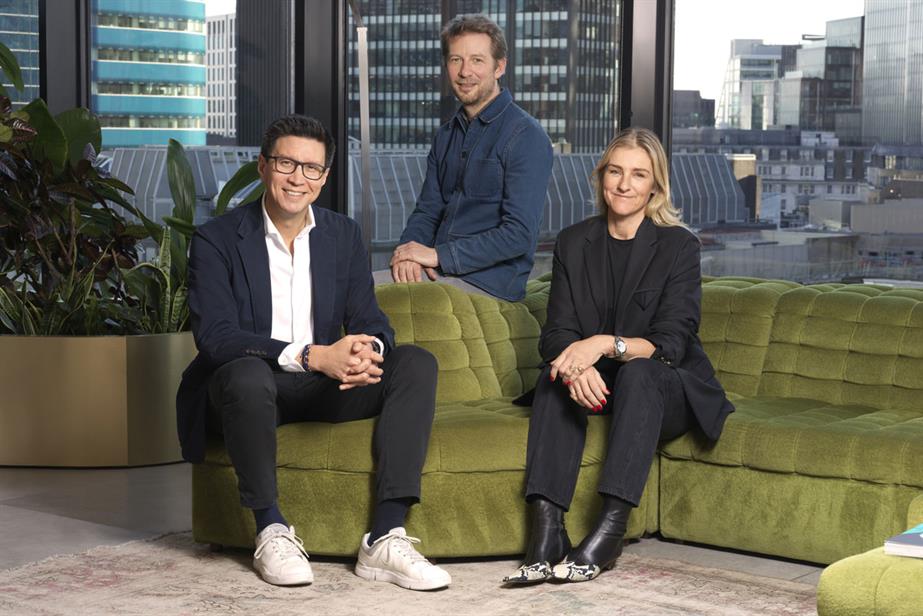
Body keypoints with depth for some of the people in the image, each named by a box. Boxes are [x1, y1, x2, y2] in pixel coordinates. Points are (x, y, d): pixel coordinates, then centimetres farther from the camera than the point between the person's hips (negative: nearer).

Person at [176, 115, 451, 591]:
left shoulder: (343, 235, 7)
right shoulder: (216, 240, -8)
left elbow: (370, 321, 3)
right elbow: (215, 337, -19)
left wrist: (367, 351, -25)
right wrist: (313, 356, -31)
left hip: (323, 389, 5)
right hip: (248, 389, -4)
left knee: (415, 363, -19)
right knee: (247, 372, -39)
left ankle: (385, 539, -27)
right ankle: (272, 531, -21)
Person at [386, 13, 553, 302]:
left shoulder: (526, 137, -9)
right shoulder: (446, 135, 16)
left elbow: (519, 234, -17)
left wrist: (437, 255, -16)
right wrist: (410, 253, -6)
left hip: (488, 282, -7)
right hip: (435, 271, 7)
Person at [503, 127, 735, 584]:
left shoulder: (678, 246, -7)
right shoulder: (574, 243, 3)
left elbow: (671, 343, -16)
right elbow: (556, 335, -5)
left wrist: (607, 343, -34)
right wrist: (577, 364, -30)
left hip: (669, 392, -3)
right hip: (597, 388, 3)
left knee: (638, 371, -35)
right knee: (556, 376, -27)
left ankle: (611, 530, -41)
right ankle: (546, 531, -39)